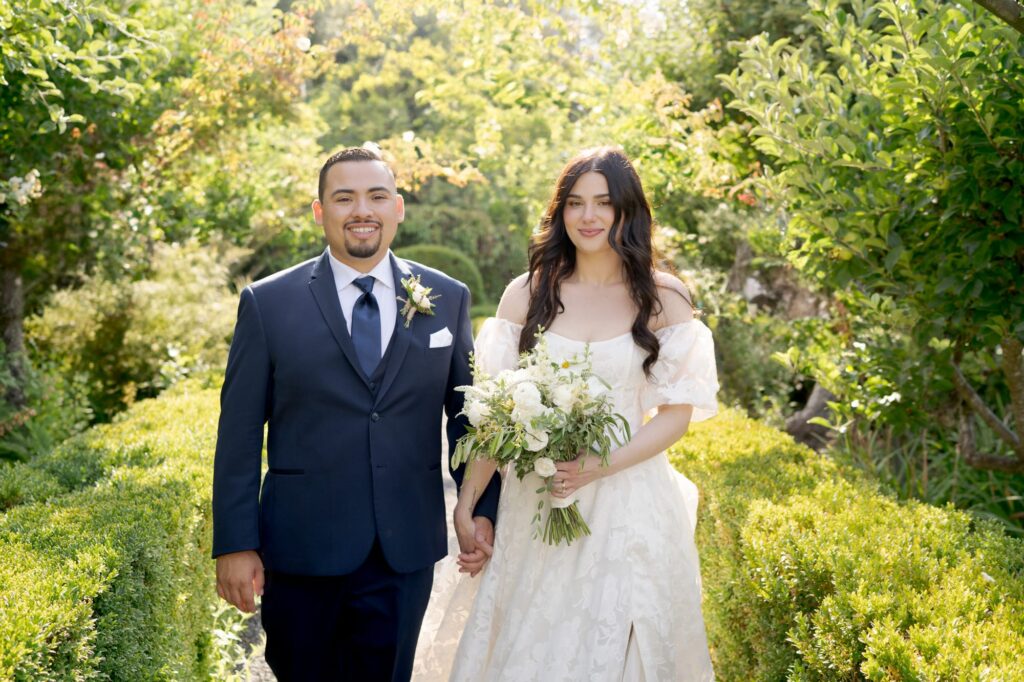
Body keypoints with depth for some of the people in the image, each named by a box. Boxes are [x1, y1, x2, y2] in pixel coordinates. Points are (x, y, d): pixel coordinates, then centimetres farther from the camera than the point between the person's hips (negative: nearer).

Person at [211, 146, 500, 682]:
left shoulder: (448, 299, 3)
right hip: (301, 553, -1)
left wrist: (482, 511, 2)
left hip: (406, 554, 2)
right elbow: (239, 434, -3)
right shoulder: (268, 303, -3)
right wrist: (235, 545, -6)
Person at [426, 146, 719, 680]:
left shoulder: (662, 300, -1)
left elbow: (676, 414, -3)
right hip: (534, 505, 1)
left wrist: (598, 467, -17)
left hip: (629, 505, -1)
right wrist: (466, 504, -4)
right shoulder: (527, 294, 2)